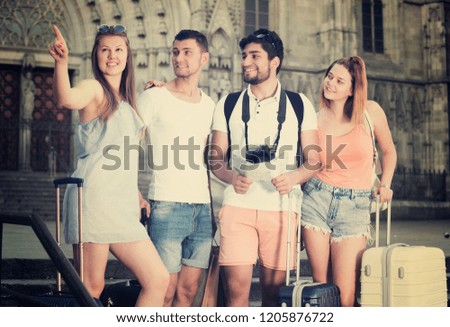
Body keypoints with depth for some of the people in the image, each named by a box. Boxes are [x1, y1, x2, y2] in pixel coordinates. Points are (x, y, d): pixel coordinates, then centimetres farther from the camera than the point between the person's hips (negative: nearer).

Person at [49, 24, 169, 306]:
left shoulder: (127, 101, 22)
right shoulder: (94, 89, -1)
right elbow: (66, 98, -27)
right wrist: (62, 61, -41)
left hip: (123, 206, 8)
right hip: (95, 198, -8)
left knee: (159, 279, 3)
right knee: (92, 287, -8)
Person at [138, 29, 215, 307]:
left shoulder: (209, 105, 15)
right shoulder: (154, 97, -1)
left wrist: (214, 195, 13)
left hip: (203, 208, 5)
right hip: (167, 205, -5)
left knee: (188, 289, 6)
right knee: (166, 290, -5)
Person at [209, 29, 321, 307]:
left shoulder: (300, 105, 8)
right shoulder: (228, 105, 12)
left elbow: (314, 160, 6)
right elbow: (216, 158, 11)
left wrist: (294, 177, -14)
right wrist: (231, 177, -11)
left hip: (281, 208, 0)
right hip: (238, 206, 1)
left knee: (274, 289, 3)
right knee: (236, 287, -8)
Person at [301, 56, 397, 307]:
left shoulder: (370, 112, 0)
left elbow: (389, 151, 15)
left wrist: (385, 185, 3)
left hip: (355, 205, -1)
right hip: (317, 200, 1)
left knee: (345, 295, -8)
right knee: (321, 286, 3)